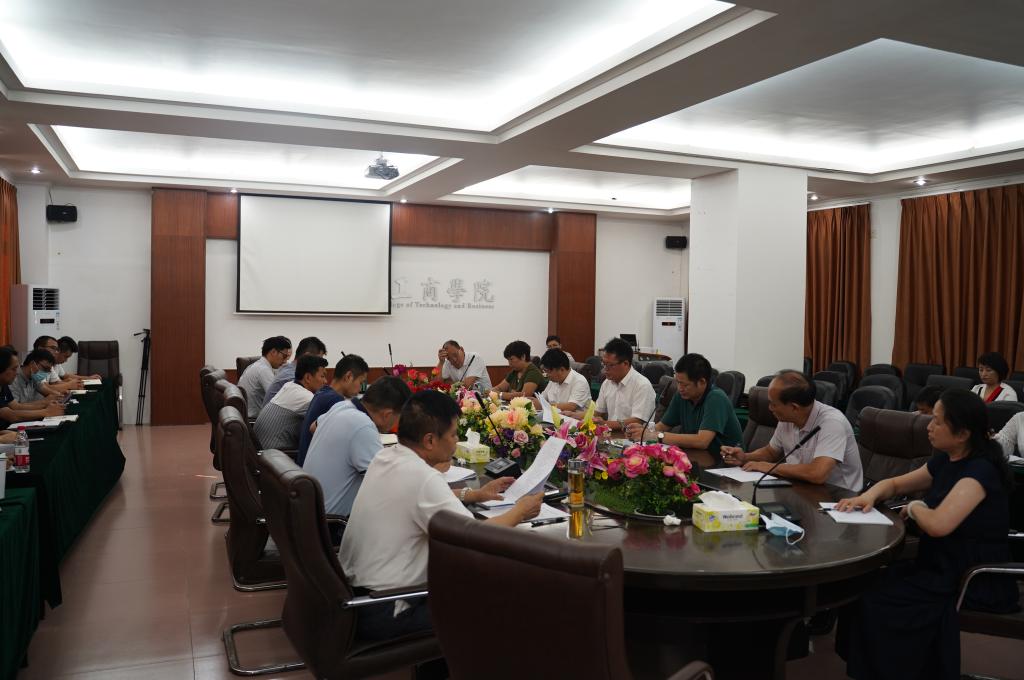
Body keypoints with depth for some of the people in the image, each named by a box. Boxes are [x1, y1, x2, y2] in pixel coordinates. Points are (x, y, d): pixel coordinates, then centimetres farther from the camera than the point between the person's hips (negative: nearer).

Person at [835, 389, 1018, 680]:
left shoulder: (980, 470, -22)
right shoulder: (946, 460, 4)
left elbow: (938, 524, -35)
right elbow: (896, 484, 17)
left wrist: (914, 507, -13)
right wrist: (869, 496, -5)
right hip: (943, 568, 8)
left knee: (876, 599, -17)